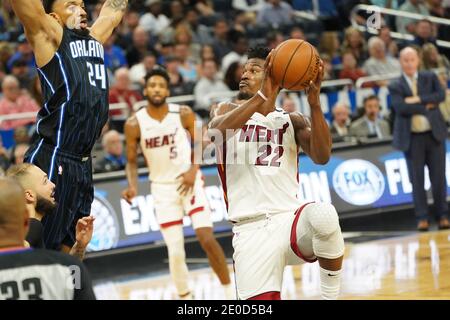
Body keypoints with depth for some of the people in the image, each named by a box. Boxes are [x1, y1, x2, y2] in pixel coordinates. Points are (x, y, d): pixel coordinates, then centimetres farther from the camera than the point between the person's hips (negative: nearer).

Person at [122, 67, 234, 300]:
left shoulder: (183, 114, -8)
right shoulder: (134, 124, -8)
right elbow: (131, 161, 1)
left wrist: (193, 170, -16)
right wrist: (132, 187, -16)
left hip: (189, 181, -1)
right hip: (162, 188, 1)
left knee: (207, 239, -14)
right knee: (175, 251, 0)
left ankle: (229, 291, 0)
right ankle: (185, 297, 21)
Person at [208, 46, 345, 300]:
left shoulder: (292, 121, 14)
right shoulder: (228, 111, 14)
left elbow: (322, 157, -5)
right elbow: (218, 129, -13)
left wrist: (315, 103, -17)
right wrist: (262, 96, -25)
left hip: (289, 219, 0)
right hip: (250, 230, 0)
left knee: (324, 215, -36)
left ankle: (331, 298, -19)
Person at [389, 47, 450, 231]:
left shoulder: (430, 77, 10)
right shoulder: (396, 86, 2)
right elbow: (400, 107, -15)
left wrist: (418, 100, -15)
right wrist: (426, 107, -15)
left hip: (434, 134, 2)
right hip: (412, 138, -1)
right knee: (417, 179, 0)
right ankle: (422, 218, 5)